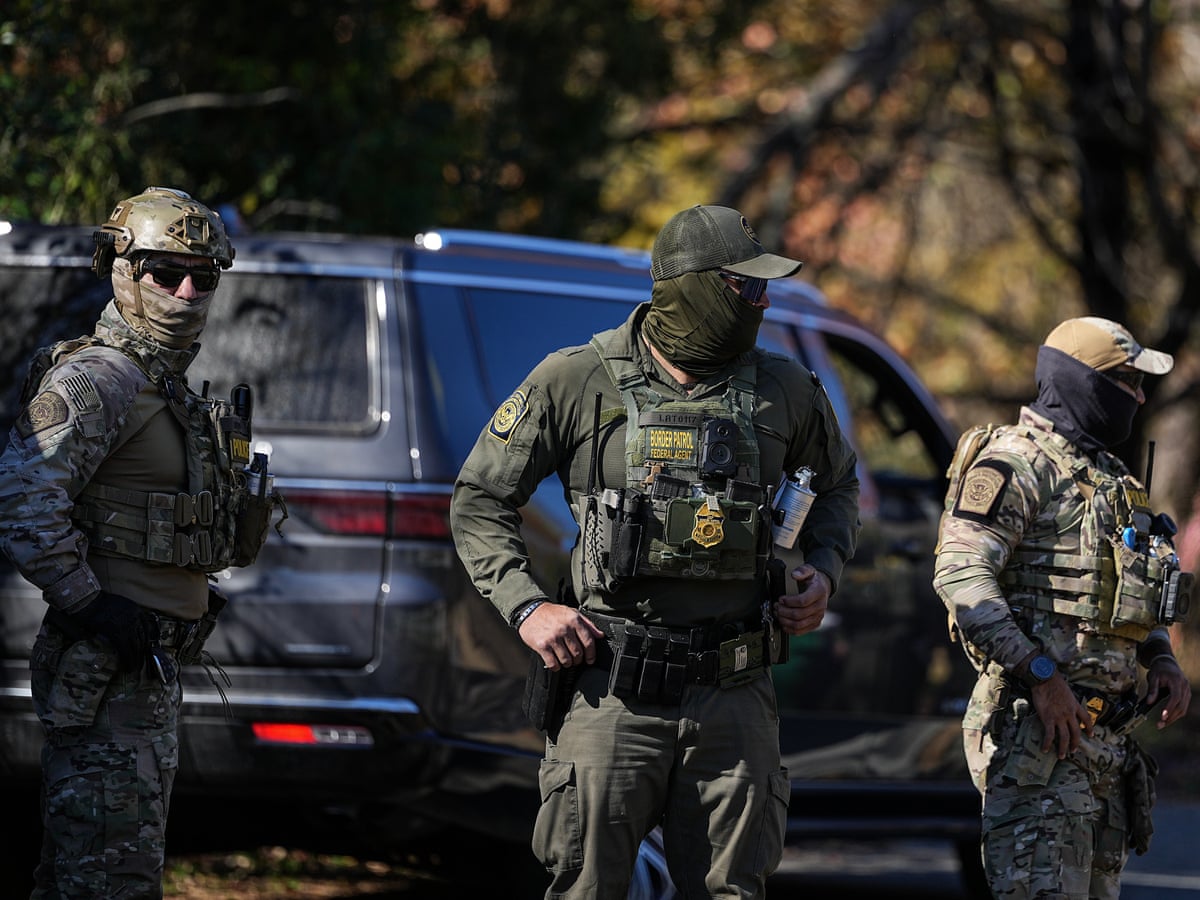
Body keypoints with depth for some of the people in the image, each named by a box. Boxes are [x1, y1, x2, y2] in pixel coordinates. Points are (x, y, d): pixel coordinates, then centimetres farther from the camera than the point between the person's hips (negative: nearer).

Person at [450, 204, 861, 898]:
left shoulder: (786, 393, 7)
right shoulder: (577, 383, -2)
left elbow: (837, 485, 27)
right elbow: (480, 500, 6)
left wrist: (824, 571, 9)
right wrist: (528, 607, -5)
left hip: (733, 693, 3)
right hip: (613, 686, -3)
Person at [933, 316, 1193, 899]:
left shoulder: (1104, 475, 22)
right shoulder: (1018, 463, -8)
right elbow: (960, 573, -19)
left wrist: (1162, 659, 11)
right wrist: (1040, 675, -22)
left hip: (1107, 732, 10)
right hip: (1038, 724, -9)